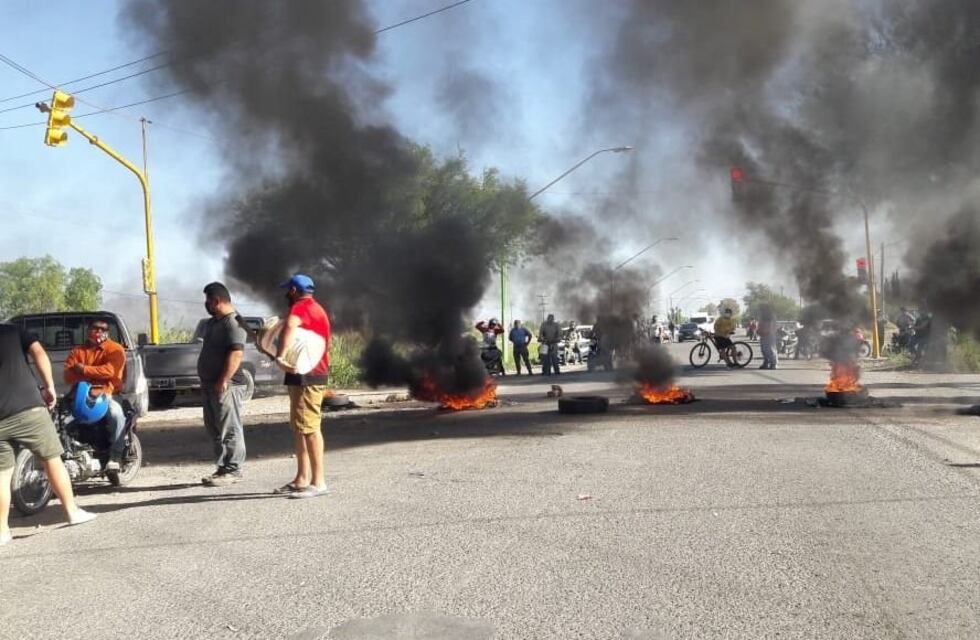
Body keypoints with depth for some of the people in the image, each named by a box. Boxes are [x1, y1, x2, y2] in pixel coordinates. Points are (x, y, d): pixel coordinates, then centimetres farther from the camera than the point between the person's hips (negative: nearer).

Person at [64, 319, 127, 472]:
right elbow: (68, 375, 2)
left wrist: (84, 370, -7)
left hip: (106, 394, -4)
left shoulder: (115, 349, 6)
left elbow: (111, 370, -13)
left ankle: (115, 456, -28)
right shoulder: (77, 351, 18)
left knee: (116, 413, -34)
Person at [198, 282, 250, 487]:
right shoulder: (212, 322, 18)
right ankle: (222, 468, 20)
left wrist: (223, 381, -24)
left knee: (230, 430, -5)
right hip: (210, 385, 10)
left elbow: (236, 354, -23)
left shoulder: (233, 322, -14)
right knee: (215, 430, 13)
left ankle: (233, 470, -1)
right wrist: (205, 382, 20)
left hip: (226, 386, -10)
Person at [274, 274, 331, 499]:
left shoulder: (301, 307, -13)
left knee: (308, 427, -12)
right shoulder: (314, 308, 22)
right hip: (306, 374, 11)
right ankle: (302, 479, 20)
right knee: (298, 427, 15)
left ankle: (318, 482, -12)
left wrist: (280, 356, -42)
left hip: (307, 376, -11)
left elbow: (290, 325, -35)